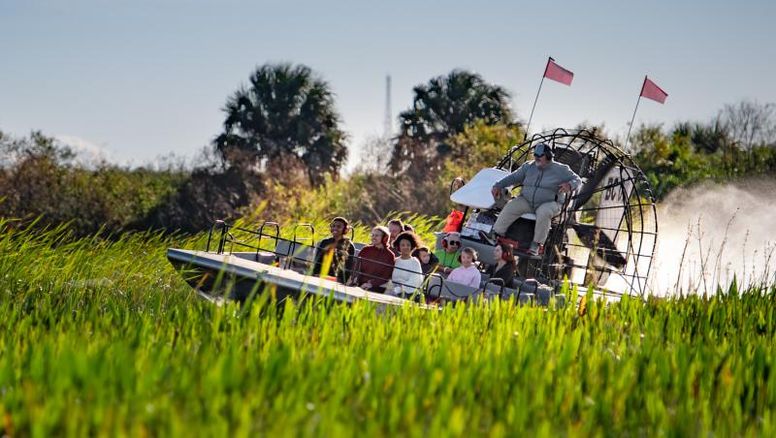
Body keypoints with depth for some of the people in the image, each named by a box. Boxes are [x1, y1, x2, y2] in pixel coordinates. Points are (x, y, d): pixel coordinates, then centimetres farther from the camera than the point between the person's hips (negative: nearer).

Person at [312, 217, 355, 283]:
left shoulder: (349, 246, 1)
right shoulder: (324, 243, 11)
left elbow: (349, 268, 0)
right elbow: (317, 263, 13)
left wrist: (344, 282, -9)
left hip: (338, 280, -3)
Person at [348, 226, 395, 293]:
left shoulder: (389, 255, 2)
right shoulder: (365, 250, 14)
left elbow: (386, 276, -3)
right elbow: (357, 268, 11)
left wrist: (371, 284, -13)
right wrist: (355, 280, -8)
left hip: (377, 287, -3)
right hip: (360, 285, 3)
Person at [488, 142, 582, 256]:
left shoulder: (560, 169, 1)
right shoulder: (528, 167, 12)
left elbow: (577, 180, 1)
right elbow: (513, 177, 14)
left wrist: (569, 185, -23)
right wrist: (498, 186, 2)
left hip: (549, 203, -3)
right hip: (526, 201, 3)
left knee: (543, 213, -38)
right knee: (511, 207, -24)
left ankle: (537, 244, -27)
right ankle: (496, 235, -21)